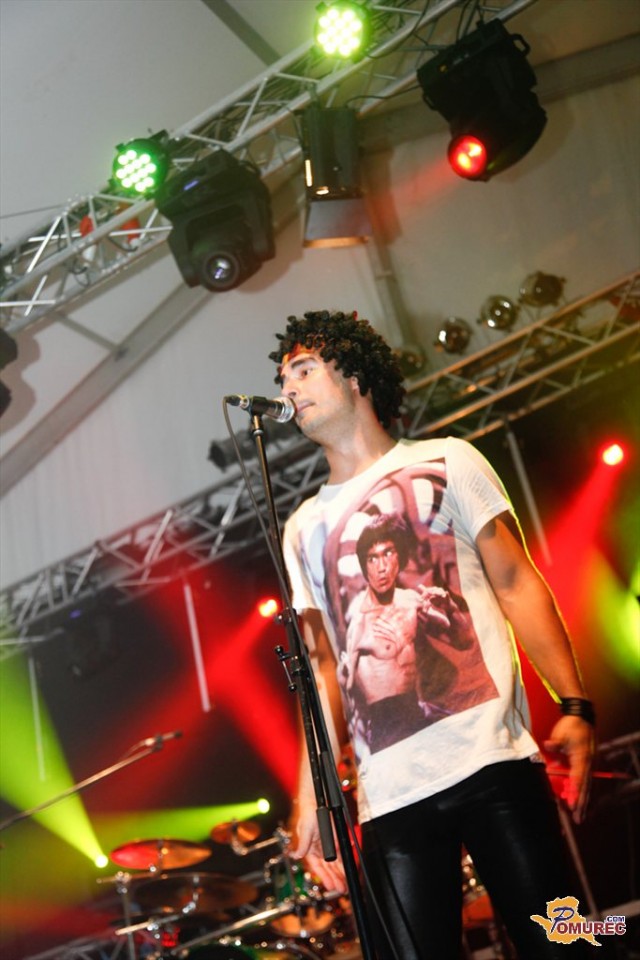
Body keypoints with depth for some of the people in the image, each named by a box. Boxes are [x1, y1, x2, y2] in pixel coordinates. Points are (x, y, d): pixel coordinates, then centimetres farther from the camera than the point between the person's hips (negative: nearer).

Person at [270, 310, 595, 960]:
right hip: (389, 798, 3)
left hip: (493, 760, -3)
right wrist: (310, 794, 5)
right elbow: (324, 668, 16)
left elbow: (517, 584, 3)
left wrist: (573, 706, -8)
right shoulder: (303, 530, 19)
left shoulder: (446, 463, 10)